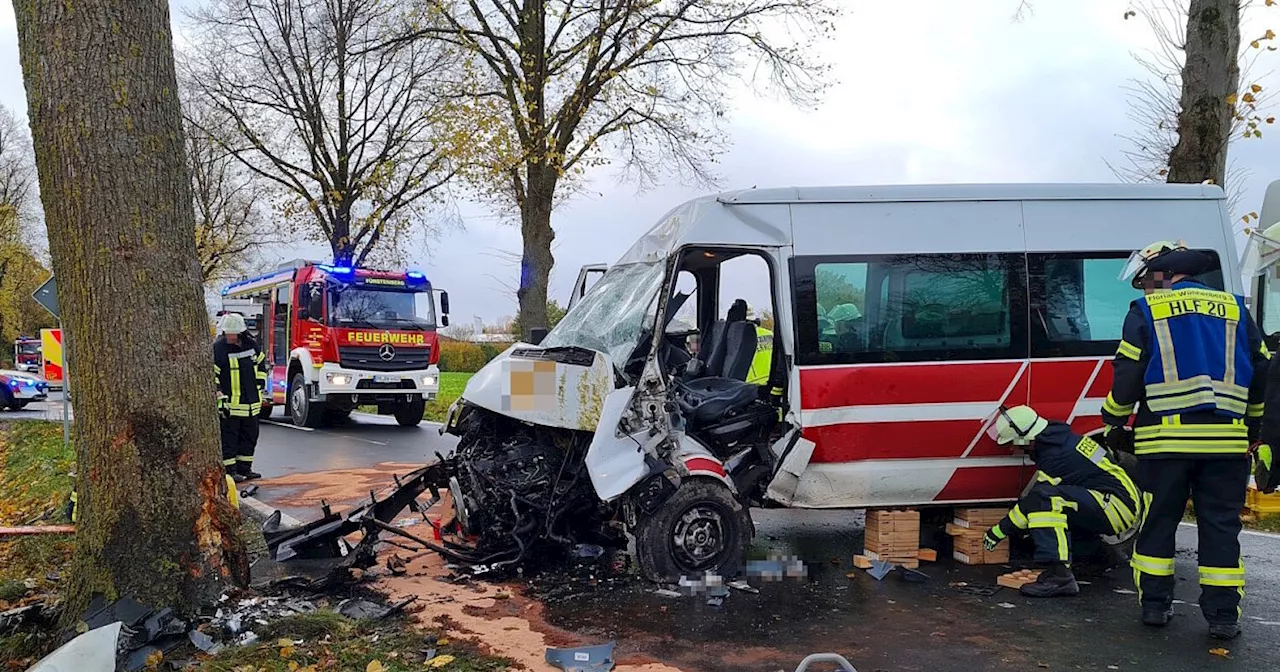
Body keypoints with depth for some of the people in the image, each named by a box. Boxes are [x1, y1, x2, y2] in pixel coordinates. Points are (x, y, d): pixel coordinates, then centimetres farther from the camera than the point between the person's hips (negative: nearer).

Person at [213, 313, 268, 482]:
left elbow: (261, 363, 20)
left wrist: (260, 382, 13)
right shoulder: (218, 348, -12)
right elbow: (210, 375, -14)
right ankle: (229, 471, 4)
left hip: (250, 402, 6)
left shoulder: (251, 344, 4)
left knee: (249, 436, 13)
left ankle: (244, 468, 24)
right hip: (230, 403, -6)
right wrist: (219, 397, -20)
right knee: (229, 437, -2)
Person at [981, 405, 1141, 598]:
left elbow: (1036, 498, -13)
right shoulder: (1061, 437, 10)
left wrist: (999, 531, -2)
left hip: (1118, 506, -11)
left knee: (1044, 500, -28)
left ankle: (1059, 576, -34)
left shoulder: (1056, 456, -19)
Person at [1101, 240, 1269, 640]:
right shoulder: (1234, 309, 12)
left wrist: (1115, 423, 14)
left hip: (1165, 438, -2)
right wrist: (1255, 427, 27)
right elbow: (1262, 373, 16)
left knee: (1158, 523, 10)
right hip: (1227, 441, 2)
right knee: (1220, 528, 7)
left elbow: (1127, 375, -1)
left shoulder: (1145, 311, 2)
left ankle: (1154, 604, 14)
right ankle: (1223, 616, 7)